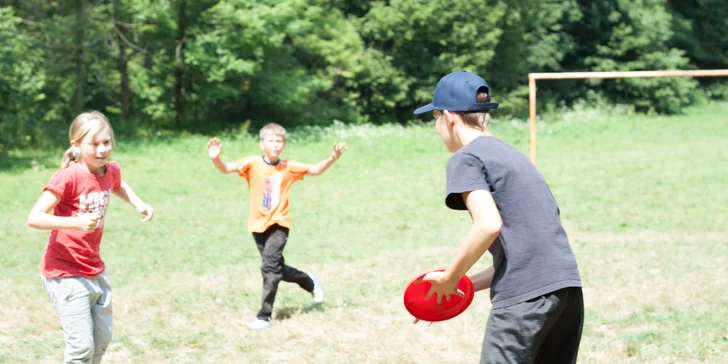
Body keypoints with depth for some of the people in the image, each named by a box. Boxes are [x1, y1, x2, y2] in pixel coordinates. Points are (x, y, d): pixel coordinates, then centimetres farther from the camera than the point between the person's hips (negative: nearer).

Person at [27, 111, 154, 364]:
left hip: (95, 270, 8)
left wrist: (139, 205, 10)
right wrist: (76, 222, -35)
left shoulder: (111, 171, 1)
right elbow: (34, 218, -23)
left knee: (102, 341, 16)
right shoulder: (68, 177, -20)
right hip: (65, 274, -7)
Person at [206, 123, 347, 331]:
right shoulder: (253, 163, -5)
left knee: (270, 266, -19)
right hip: (258, 225, 2)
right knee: (277, 269, 12)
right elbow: (227, 168, -17)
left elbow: (315, 170, 14)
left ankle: (264, 317, -15)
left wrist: (332, 158, -2)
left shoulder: (289, 168, 1)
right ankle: (310, 283, 41)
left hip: (279, 223, -2)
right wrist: (215, 159, -38)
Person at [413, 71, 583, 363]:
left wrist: (449, 279, -4)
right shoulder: (512, 154, 25)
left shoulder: (466, 158, -1)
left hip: (524, 296, -8)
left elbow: (489, 225, -17)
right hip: (568, 287, 8)